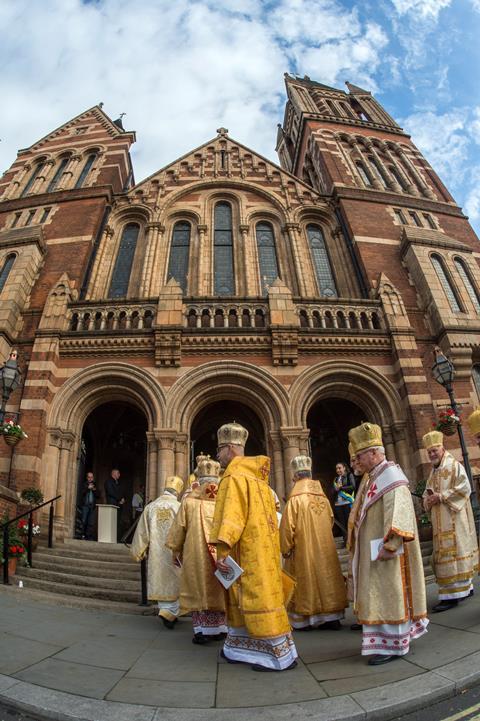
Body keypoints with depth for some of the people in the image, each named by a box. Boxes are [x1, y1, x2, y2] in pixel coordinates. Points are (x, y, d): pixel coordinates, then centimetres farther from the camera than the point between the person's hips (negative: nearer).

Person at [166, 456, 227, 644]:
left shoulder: (189, 500, -5)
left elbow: (178, 529, 1)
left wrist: (176, 550, 13)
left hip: (195, 554, -2)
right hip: (220, 556, 2)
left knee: (198, 588, 7)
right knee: (217, 589, 14)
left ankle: (202, 629, 5)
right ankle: (218, 628, 21)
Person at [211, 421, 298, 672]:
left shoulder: (234, 476, -14)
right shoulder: (255, 475, 13)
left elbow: (231, 516, -23)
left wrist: (222, 550, -24)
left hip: (249, 550, -10)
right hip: (260, 547, 10)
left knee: (258, 597, -2)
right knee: (244, 597, 16)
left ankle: (280, 653, 6)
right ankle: (241, 648, 25)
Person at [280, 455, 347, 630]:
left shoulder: (295, 499, -15)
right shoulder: (323, 497, 1)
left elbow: (287, 527, -14)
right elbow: (330, 520, 10)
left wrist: (285, 549, -3)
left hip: (303, 549, -4)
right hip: (325, 548, 5)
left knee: (306, 580, 5)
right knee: (326, 576, 12)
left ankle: (304, 620, 13)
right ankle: (332, 617, 17)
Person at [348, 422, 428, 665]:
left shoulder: (390, 475, -17)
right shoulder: (373, 478, 12)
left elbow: (396, 513, -26)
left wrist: (389, 545, -29)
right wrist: (357, 544, 17)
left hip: (384, 553, -9)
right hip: (372, 552, 9)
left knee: (388, 595, 0)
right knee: (380, 596, 16)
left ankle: (393, 644, 12)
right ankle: (390, 637, 29)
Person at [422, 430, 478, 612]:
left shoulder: (454, 466, -6)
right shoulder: (433, 472, 17)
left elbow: (464, 488, -16)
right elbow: (427, 495, 19)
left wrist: (441, 496, -19)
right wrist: (429, 499, -5)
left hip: (453, 520, -8)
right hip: (440, 522, 8)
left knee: (451, 553, -9)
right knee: (450, 553, 12)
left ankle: (451, 595, -8)